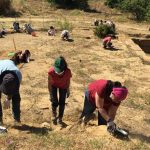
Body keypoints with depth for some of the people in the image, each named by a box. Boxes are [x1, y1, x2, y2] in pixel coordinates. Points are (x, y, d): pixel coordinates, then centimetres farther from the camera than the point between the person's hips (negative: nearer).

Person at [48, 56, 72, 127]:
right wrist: (51, 95, -17)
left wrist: (68, 90, -2)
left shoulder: (68, 72, -37)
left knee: (62, 102, 1)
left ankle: (60, 119, 21)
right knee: (54, 102, -3)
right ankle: (54, 114, 31)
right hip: (54, 85, -1)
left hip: (63, 86, 1)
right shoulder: (51, 71, -40)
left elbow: (68, 81, -15)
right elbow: (49, 84, -23)